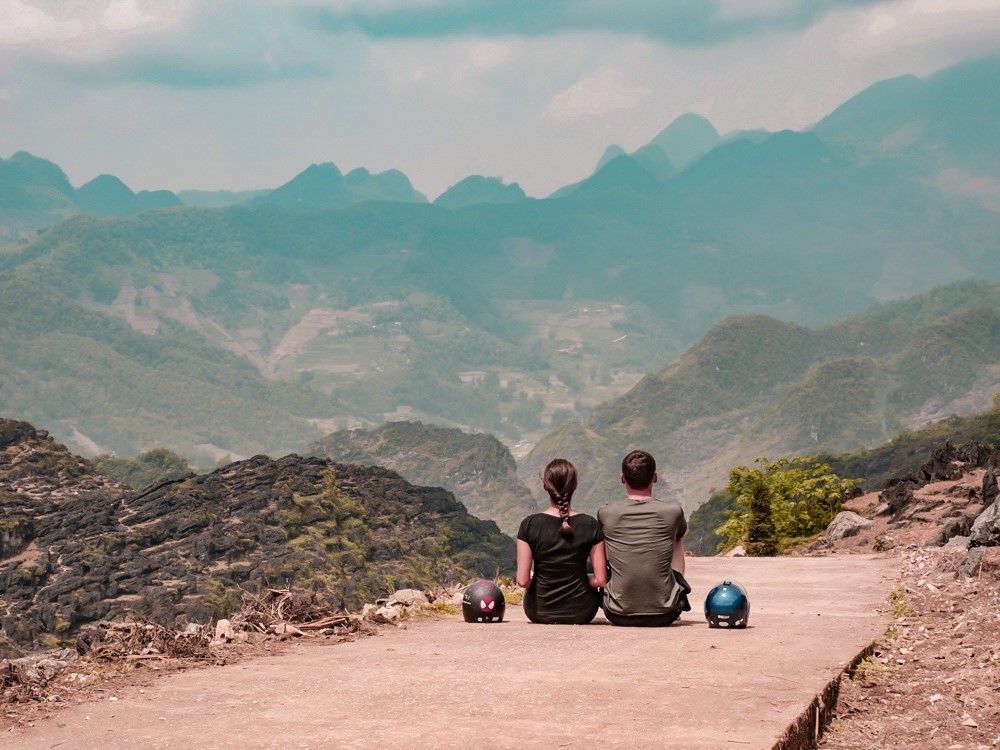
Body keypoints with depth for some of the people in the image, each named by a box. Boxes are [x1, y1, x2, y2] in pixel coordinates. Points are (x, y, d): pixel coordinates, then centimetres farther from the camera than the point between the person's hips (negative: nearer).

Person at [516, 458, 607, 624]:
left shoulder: (530, 525, -13)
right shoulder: (590, 525, -11)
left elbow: (522, 580, -14)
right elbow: (601, 580, -11)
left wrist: (536, 582, 8)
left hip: (539, 612, 1)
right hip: (581, 614, -1)